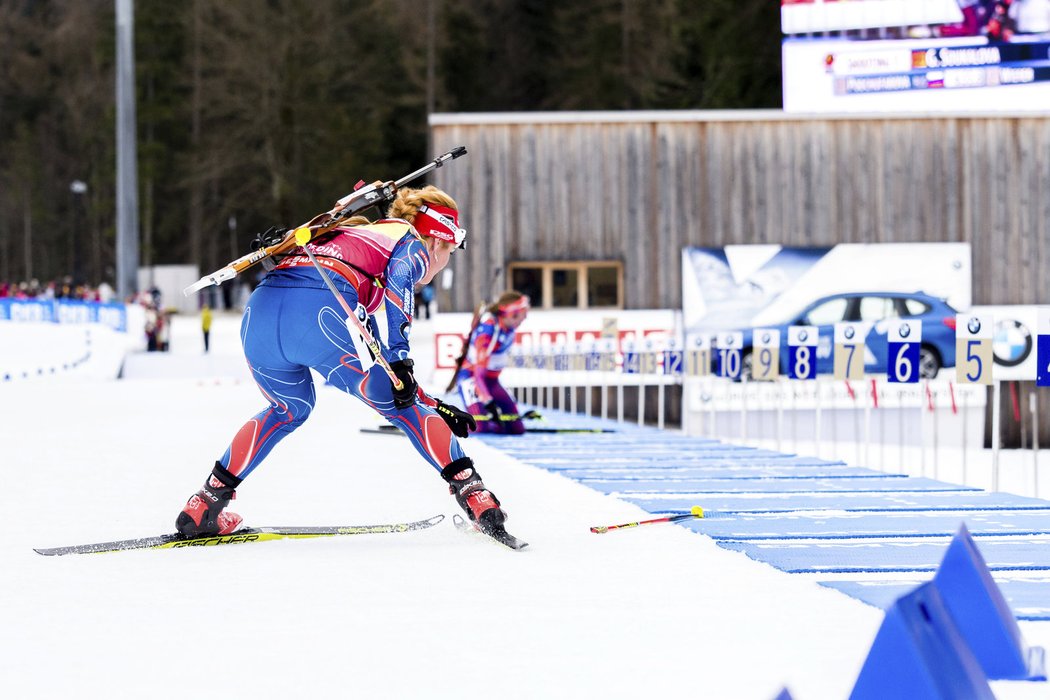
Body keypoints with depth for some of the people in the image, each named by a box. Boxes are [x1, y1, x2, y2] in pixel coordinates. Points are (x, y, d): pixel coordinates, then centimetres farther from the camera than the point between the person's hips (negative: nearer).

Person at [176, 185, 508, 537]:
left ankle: (204, 505, 29)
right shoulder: (413, 245, 21)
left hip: (259, 313, 7)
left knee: (289, 409, 33)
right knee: (402, 405, 12)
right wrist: (400, 359, -15)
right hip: (321, 315, -7)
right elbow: (397, 278, -6)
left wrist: (433, 405, 42)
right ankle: (470, 490, 1)